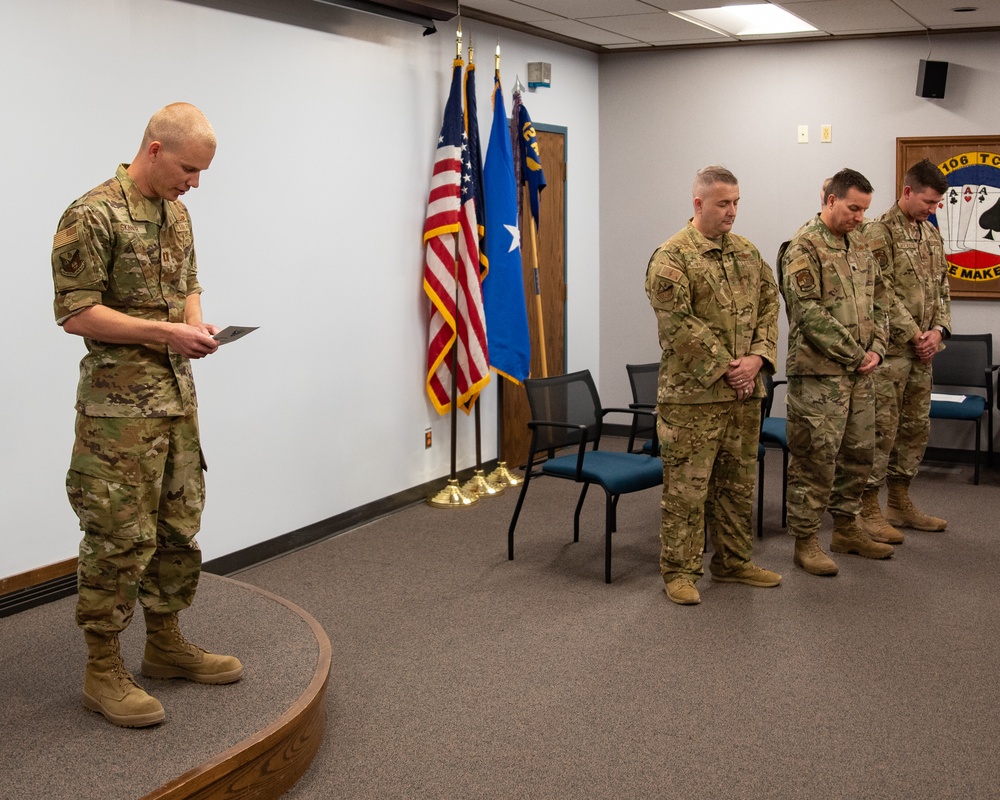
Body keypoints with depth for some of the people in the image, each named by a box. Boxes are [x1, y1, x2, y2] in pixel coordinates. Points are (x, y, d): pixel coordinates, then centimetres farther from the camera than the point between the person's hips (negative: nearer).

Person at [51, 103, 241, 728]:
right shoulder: (92, 216, -14)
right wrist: (165, 332, -18)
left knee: (180, 528, 14)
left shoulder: (176, 212, 12)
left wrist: (197, 328, 0)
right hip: (119, 402, -8)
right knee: (120, 537, -3)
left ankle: (166, 642, 29)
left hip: (178, 393, 8)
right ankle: (103, 669, 10)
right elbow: (75, 312, -16)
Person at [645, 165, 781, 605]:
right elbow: (679, 324, -17)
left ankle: (733, 562, 28)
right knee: (687, 486, -1)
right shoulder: (670, 257, -10)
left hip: (744, 390, 7)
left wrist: (757, 357, -5)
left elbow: (769, 305, 11)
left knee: (738, 482, 15)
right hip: (693, 392, -7)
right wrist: (724, 367, -16)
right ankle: (679, 571, 9)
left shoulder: (747, 252, 13)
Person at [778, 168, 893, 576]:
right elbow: (809, 313, -18)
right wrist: (855, 354, -14)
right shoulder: (803, 247, -12)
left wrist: (876, 349, 2)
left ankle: (846, 528, 30)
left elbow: (877, 300, 17)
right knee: (815, 458, -2)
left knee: (859, 452, 15)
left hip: (858, 372, 8)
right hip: (819, 372, -8)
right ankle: (805, 540, 8)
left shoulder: (860, 244, 13)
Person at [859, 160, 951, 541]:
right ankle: (868, 509, 4)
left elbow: (941, 288, 16)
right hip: (891, 349, -8)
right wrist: (915, 335, -14)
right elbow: (883, 293, -16)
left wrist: (939, 330, 0)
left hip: (922, 350, 8)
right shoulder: (880, 232, -10)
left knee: (916, 427, 13)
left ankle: (900, 502, 25)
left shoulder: (932, 234, 14)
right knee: (881, 429, -4)